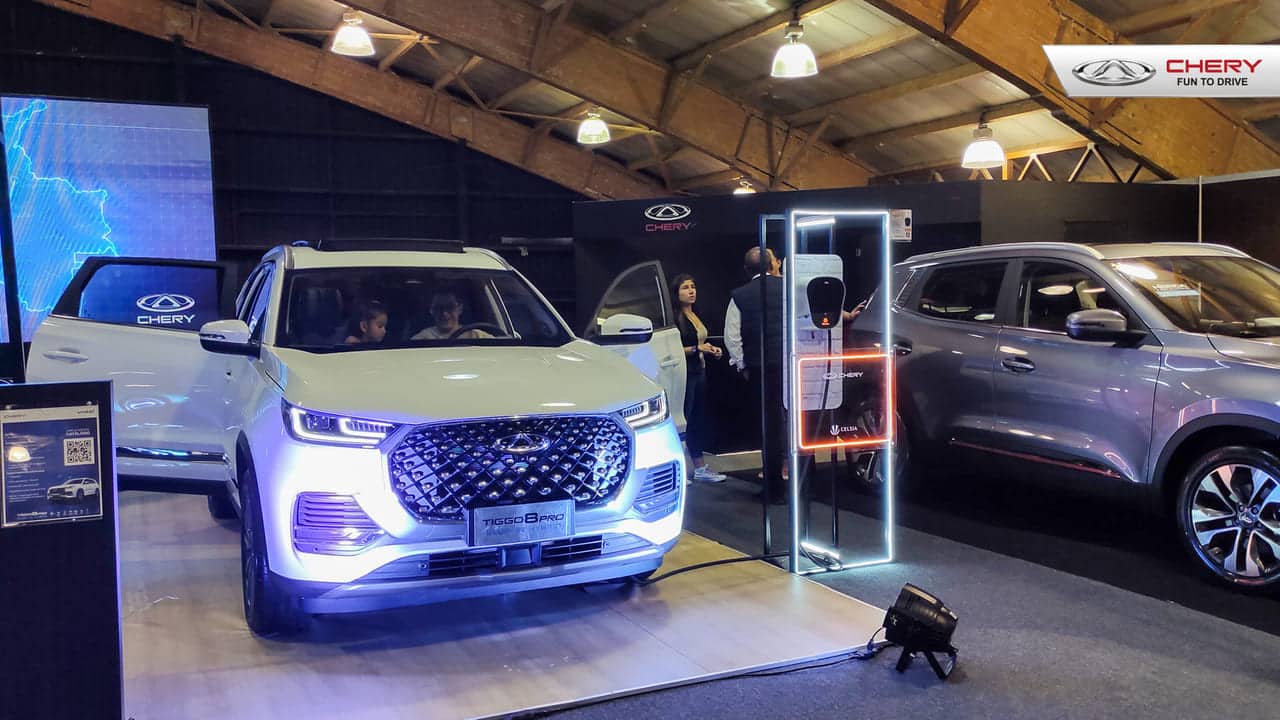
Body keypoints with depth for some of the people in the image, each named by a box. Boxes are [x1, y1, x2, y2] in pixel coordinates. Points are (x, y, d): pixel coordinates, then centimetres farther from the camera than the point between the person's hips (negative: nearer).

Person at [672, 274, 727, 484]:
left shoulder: (696, 316, 16)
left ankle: (700, 467, 18)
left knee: (699, 420, 11)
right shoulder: (675, 318, -12)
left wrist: (710, 350, 8)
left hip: (699, 371, 9)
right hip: (684, 374, -9)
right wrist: (697, 349, -20)